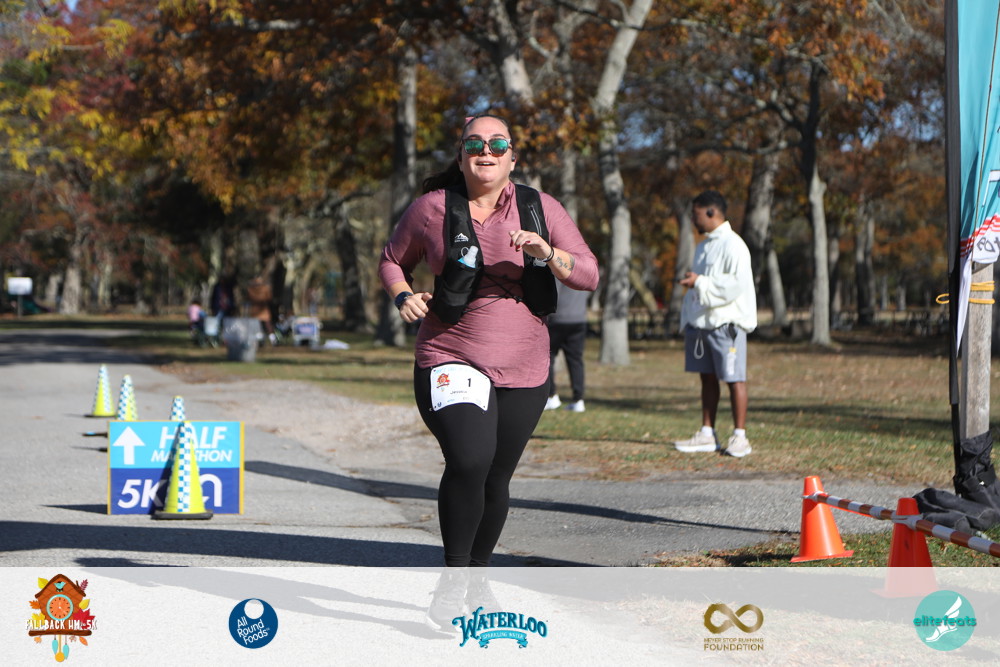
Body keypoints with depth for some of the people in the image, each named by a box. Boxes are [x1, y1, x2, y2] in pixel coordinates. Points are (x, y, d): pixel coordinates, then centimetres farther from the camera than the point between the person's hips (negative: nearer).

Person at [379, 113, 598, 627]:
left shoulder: (542, 209, 3)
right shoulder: (432, 208, 0)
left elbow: (588, 275, -1)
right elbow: (392, 261, 14)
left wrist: (547, 252, -20)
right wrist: (403, 295, -7)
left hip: (524, 371, 3)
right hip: (451, 362, -3)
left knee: (496, 477, 11)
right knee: (469, 460, -25)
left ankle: (476, 580, 34)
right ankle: (451, 581, -10)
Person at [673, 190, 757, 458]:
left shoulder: (732, 245, -11)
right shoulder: (703, 246, 19)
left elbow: (737, 284, -20)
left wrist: (700, 282, -19)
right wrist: (688, 320, 17)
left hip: (726, 323, -9)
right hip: (700, 322, 9)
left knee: (734, 378, -4)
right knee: (707, 378, 11)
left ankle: (739, 436, -1)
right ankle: (707, 435, 15)